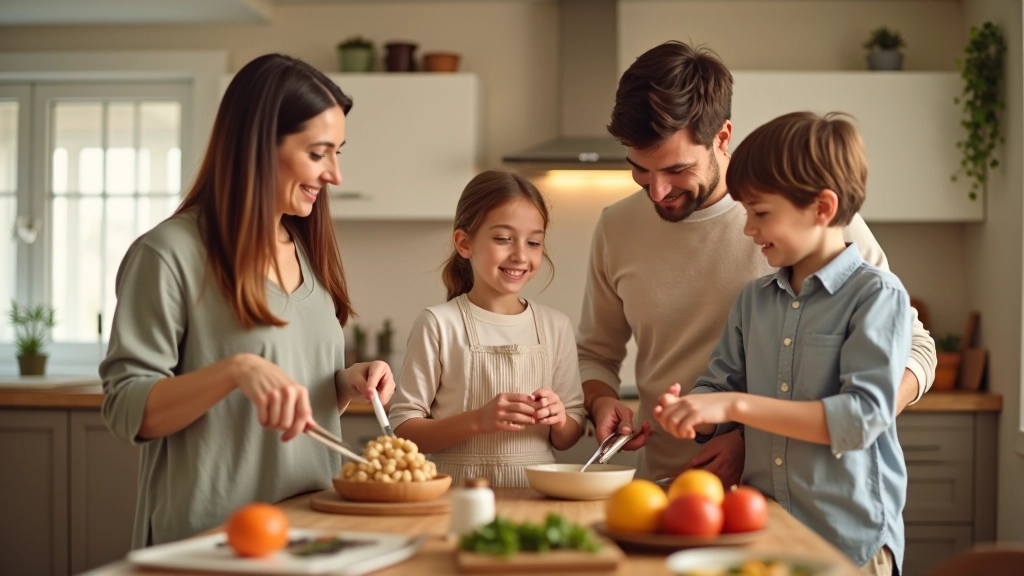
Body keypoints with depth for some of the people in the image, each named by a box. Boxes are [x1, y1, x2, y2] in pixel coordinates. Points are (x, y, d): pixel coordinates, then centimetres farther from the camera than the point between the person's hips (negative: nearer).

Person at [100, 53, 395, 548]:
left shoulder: (309, 252, 9)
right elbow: (125, 410, -14)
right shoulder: (170, 254, -12)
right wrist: (235, 370, -28)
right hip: (214, 539, -6)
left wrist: (348, 383, -3)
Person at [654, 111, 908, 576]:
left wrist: (737, 404, -22)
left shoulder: (876, 294, -9)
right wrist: (690, 413, -13)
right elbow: (718, 388, 11)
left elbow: (863, 416, -18)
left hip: (849, 538, -5)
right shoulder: (753, 300, 8)